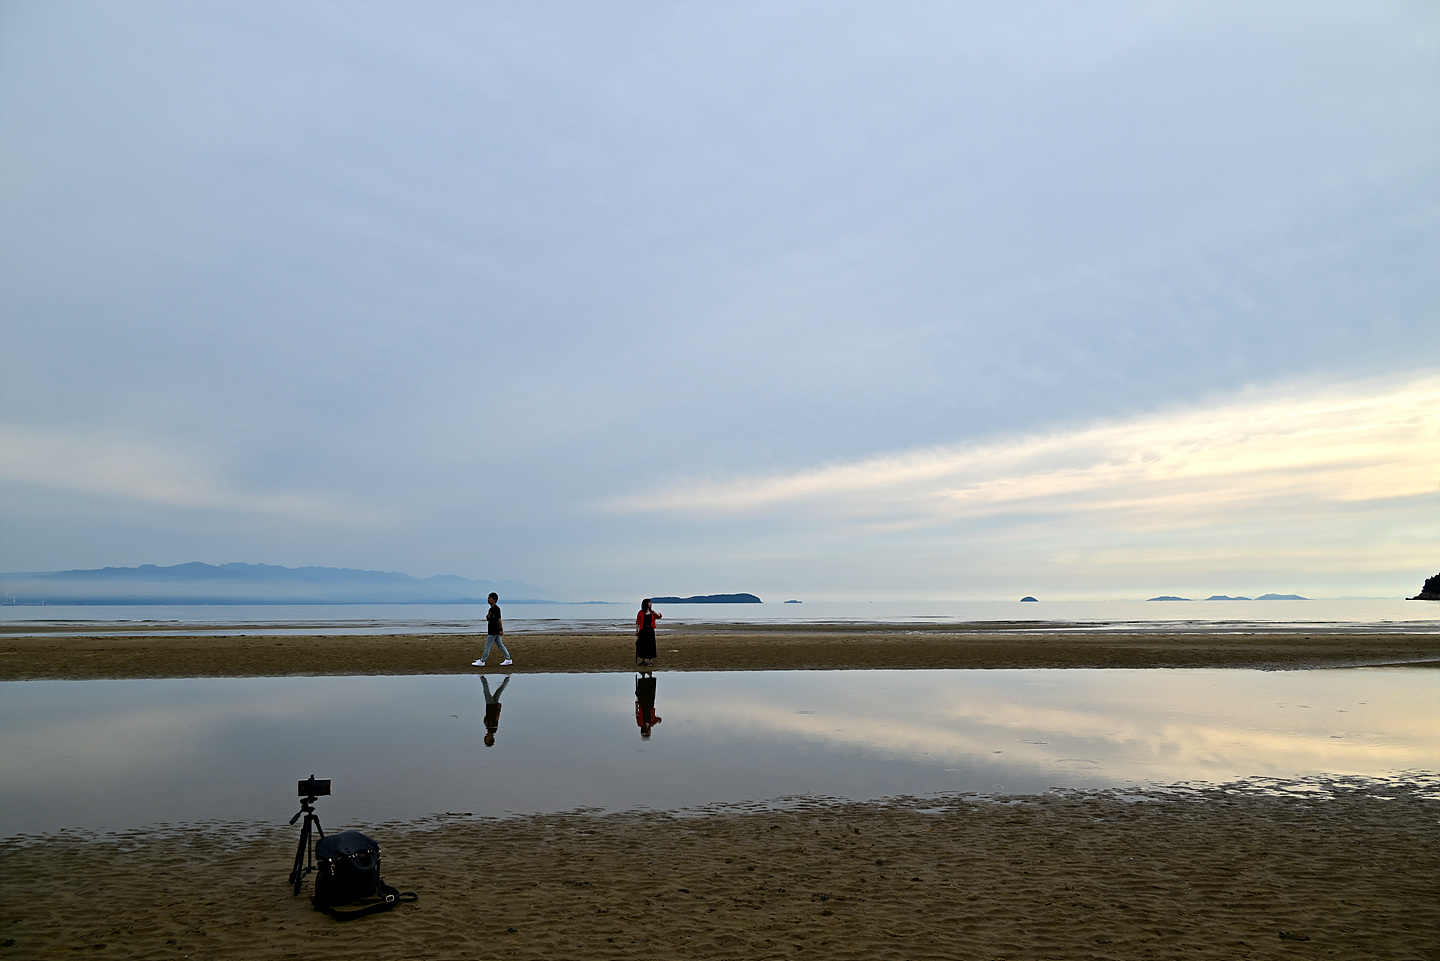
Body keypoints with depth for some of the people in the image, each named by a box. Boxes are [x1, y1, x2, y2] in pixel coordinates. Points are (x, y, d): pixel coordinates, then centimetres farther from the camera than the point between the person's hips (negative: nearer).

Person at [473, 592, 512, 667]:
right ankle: (508, 659, 13)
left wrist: (501, 629, -20)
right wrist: (488, 617, 5)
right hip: (492, 630, 10)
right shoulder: (491, 608, 16)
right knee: (500, 645, 10)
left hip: (494, 631, -10)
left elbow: (499, 619, -19)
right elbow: (488, 619, 26)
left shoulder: (496, 608, -15)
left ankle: (482, 661, 3)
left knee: (487, 646, -4)